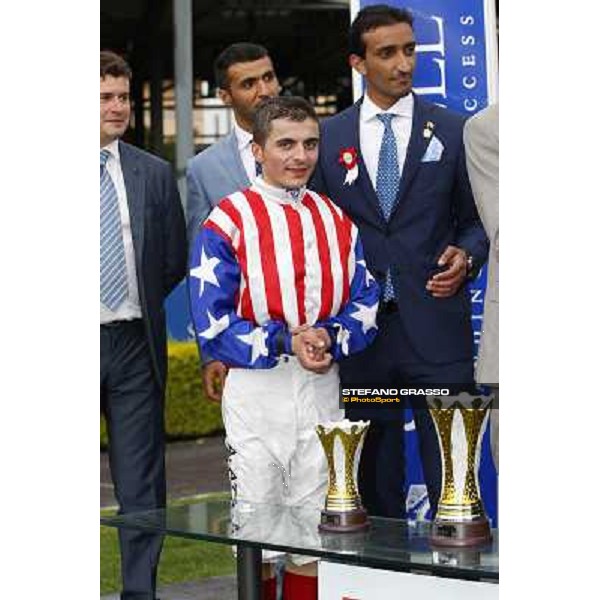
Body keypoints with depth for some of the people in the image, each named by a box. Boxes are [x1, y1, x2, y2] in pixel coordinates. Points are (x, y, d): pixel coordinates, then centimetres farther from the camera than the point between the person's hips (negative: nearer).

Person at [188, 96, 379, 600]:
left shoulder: (337, 221, 9)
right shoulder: (228, 223, -5)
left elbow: (366, 303, 6)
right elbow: (213, 325, -11)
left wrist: (330, 339, -14)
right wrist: (286, 343, -21)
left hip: (322, 389, 4)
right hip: (257, 390, -4)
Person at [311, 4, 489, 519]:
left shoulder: (453, 130, 6)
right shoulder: (328, 137, 9)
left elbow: (476, 220, 12)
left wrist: (466, 257, -9)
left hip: (436, 327, -1)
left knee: (452, 477, -4)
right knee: (374, 481, 10)